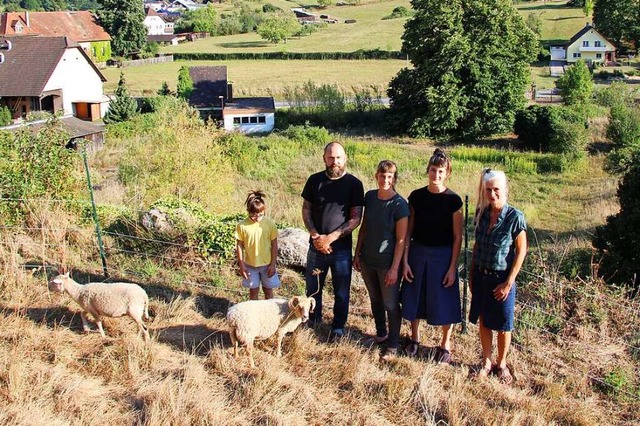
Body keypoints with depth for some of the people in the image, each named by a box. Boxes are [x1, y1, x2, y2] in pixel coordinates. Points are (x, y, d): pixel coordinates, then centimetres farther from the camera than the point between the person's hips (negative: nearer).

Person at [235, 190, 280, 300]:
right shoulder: (242, 226, -12)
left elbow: (274, 245, -6)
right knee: (253, 290, 13)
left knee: (268, 289, 13)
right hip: (250, 265, 0)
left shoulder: (270, 224, -12)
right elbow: (239, 246, -4)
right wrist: (241, 265, -3)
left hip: (267, 264, 0)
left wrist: (273, 264, -5)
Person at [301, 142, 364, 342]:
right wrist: (315, 236, -11)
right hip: (316, 246, 2)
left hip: (341, 248, -2)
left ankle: (338, 327, 27)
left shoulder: (354, 184, -7)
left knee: (341, 292, 9)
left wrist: (330, 238, -16)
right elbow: (306, 210, 4)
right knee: (313, 288, 15)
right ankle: (313, 322, 36)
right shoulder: (314, 180, 0)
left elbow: (356, 219, -9)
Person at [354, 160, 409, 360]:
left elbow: (401, 239, -15)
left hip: (387, 263, -5)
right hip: (368, 260, 5)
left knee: (391, 304, 6)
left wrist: (394, 268, -16)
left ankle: (392, 346, 21)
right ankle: (381, 334, 40)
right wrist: (357, 254, 8)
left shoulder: (399, 205, -16)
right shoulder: (370, 197, 0)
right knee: (375, 300, 20)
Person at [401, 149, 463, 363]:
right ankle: (415, 337, 35)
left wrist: (452, 267, -9)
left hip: (442, 255, -3)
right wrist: (405, 261, -2)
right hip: (417, 253, 3)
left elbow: (457, 237, -6)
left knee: (444, 301, 5)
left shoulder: (453, 200, -9)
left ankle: (445, 345, 24)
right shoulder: (416, 196, -2)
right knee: (415, 297, 13)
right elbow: (408, 231, 2)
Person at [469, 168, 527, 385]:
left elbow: (521, 251, -11)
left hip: (501, 278, -4)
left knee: (503, 325, 9)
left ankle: (501, 364, 28)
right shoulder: (481, 213, 0)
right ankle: (486, 363, 30)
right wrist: (472, 275, 10)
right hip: (481, 276, 4)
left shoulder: (515, 217, -14)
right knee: (483, 321, 13)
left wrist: (509, 282, -12)